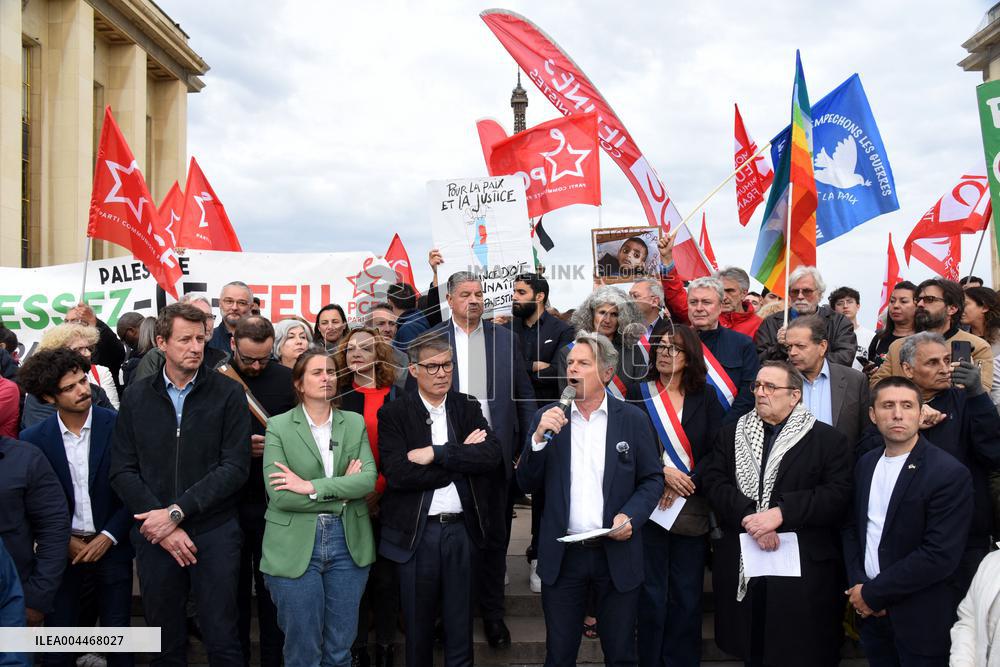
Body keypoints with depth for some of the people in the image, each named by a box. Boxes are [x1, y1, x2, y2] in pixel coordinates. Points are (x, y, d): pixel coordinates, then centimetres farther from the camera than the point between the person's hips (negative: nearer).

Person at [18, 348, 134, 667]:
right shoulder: (33, 439, -4)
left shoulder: (118, 426, -7)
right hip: (63, 553, 1)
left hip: (111, 548, 0)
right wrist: (64, 541, -5)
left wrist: (109, 536, -8)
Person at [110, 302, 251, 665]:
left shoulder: (228, 393, -3)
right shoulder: (137, 396, 4)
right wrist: (161, 523, -11)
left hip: (215, 531, -2)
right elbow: (122, 471, 0)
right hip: (154, 535, 2)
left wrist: (176, 512, -15)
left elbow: (235, 468, -9)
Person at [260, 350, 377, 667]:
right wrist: (342, 490, -11)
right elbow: (279, 494, -14)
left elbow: (369, 478, -8)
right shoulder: (278, 426, -3)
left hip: (348, 542, 3)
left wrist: (311, 486, -17)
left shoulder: (355, 423, 7)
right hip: (295, 547, -3)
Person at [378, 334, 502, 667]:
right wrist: (461, 456, -14)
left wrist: (436, 454, -18)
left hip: (462, 530, 2)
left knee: (460, 630, 12)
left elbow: (493, 455, -11)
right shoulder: (393, 413, -4)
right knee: (418, 630, 13)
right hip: (416, 532, -2)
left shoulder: (469, 407, 5)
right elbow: (398, 474, -17)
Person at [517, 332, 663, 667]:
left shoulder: (633, 419, -1)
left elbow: (653, 479, 2)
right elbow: (527, 484, 0)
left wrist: (631, 516, -15)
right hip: (562, 554, 1)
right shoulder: (547, 418, 1)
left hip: (616, 552, -1)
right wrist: (539, 437, -15)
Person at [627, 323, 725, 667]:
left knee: (687, 594, 6)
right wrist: (662, 474, -14)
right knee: (652, 593, 4)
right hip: (649, 506, -1)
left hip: (692, 507, 1)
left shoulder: (705, 397, 4)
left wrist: (685, 484, -12)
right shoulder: (639, 394, 1)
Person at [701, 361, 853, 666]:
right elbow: (714, 483, 0)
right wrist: (748, 517, -16)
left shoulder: (829, 439, 1)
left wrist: (781, 513, -19)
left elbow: (838, 495, -10)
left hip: (804, 569, -2)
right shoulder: (730, 434, 11)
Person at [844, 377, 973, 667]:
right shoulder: (866, 464, 5)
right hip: (870, 611, 5)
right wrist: (857, 585, -6)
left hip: (920, 621, -5)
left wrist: (873, 593, -15)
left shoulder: (950, 473, -15)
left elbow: (941, 555, -20)